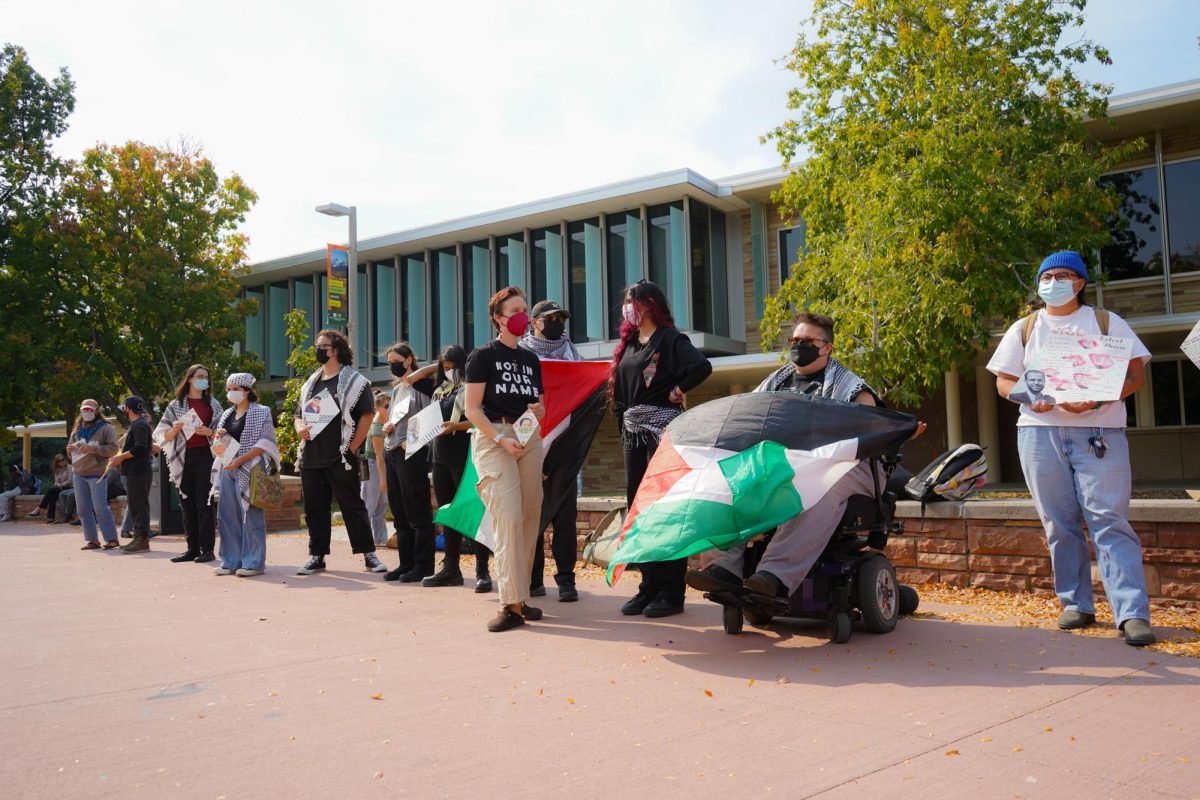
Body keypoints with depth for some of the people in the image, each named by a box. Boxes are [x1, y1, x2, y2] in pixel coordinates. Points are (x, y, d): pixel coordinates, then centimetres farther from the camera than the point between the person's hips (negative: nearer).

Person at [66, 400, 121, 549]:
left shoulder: (105, 428, -2)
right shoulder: (77, 430, 17)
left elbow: (113, 448, -10)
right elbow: (70, 447, 26)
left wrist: (93, 449, -21)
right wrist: (70, 450, 2)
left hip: (97, 474, -7)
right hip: (79, 475, 7)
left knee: (100, 507, -10)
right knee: (83, 509, 6)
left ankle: (112, 539, -4)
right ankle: (91, 540, 12)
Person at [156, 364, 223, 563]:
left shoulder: (212, 404, 8)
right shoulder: (176, 405, 9)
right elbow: (163, 435, 8)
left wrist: (209, 432, -12)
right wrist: (175, 429, -12)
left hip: (205, 456, -2)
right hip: (183, 458, 2)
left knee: (204, 504, -6)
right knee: (188, 505, 4)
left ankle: (207, 549, -4)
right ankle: (193, 549, 10)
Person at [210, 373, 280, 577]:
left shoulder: (261, 413, -1)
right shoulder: (226, 415, 19)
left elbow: (264, 443, -10)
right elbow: (219, 445, 26)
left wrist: (240, 460, -19)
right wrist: (217, 437, 2)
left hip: (250, 470, -6)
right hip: (227, 469, 7)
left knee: (251, 515, -7)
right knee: (228, 516, 5)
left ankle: (254, 562, -3)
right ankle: (231, 561, 12)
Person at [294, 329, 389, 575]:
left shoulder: (354, 381, -1)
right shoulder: (310, 384, 19)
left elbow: (366, 416, -7)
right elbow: (299, 415, 24)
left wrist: (351, 448, -11)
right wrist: (300, 428, 1)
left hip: (340, 458, -6)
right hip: (310, 458, 6)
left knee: (352, 506, -4)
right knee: (314, 508, 9)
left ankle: (368, 554, 2)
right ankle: (317, 556, 18)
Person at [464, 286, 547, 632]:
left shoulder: (531, 360, 17)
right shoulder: (483, 355, 0)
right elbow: (473, 410, -6)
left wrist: (538, 411, -1)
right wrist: (501, 439, -17)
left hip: (529, 440, 6)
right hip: (493, 438, -6)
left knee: (530, 518, 3)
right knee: (508, 517, -16)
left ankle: (519, 597, 13)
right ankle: (512, 603, -14)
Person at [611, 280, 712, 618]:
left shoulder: (670, 339, -7)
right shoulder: (628, 343, 17)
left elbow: (702, 366, -23)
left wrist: (677, 391, -13)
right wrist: (623, 427, 13)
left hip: (662, 428, -8)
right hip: (633, 431, 8)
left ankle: (671, 592, 0)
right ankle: (648, 587, 17)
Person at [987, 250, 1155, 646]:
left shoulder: (1106, 322, 10)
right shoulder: (1024, 329, 14)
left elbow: (1136, 373, 4)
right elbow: (1003, 381, 12)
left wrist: (1098, 399, -15)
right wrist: (1028, 398, -11)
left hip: (1099, 432, -2)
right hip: (1039, 432, 2)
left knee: (1110, 520, -11)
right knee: (1060, 524, 4)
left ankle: (1133, 613, -13)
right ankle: (1076, 604, 13)